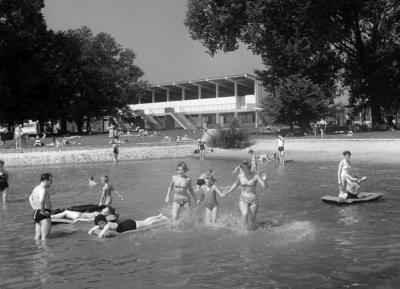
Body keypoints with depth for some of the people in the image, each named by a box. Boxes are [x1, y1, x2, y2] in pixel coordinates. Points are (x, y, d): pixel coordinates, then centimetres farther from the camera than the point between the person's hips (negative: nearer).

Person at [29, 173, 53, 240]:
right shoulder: (43, 189, -17)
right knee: (45, 236, -9)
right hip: (44, 215, -10)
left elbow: (30, 198, 33)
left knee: (38, 236, 12)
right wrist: (43, 211, -21)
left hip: (36, 213, 10)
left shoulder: (36, 188, 15)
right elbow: (41, 201, -34)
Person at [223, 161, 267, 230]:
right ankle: (245, 227, 2)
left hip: (254, 200, -1)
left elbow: (264, 187, -17)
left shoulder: (256, 176, -12)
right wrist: (228, 191, 20)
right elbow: (236, 184, 18)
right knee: (245, 214, -27)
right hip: (243, 200, 1)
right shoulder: (240, 176, -3)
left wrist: (264, 180, -34)